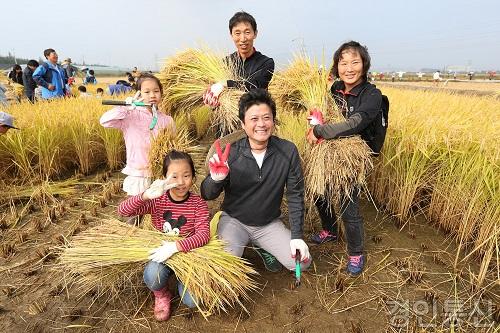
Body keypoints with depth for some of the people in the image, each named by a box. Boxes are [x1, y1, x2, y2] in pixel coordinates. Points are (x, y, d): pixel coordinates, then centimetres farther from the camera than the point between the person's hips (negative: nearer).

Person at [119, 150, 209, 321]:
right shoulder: (157, 200, -12)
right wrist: (147, 195, -41)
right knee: (153, 275, -33)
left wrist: (176, 246, -38)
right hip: (160, 253, 1)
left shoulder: (198, 204, -14)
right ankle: (161, 296, 5)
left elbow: (203, 234, -25)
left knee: (192, 301, -16)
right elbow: (123, 210, -22)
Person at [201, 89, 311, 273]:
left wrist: (297, 236, -9)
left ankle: (265, 249, 21)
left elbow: (295, 194, -6)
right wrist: (216, 179, -35)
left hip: (269, 223, 2)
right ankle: (237, 247, 12)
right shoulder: (231, 153, -17)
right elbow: (207, 196, -11)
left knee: (302, 262, -8)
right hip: (234, 221, -2)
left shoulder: (288, 151, -14)